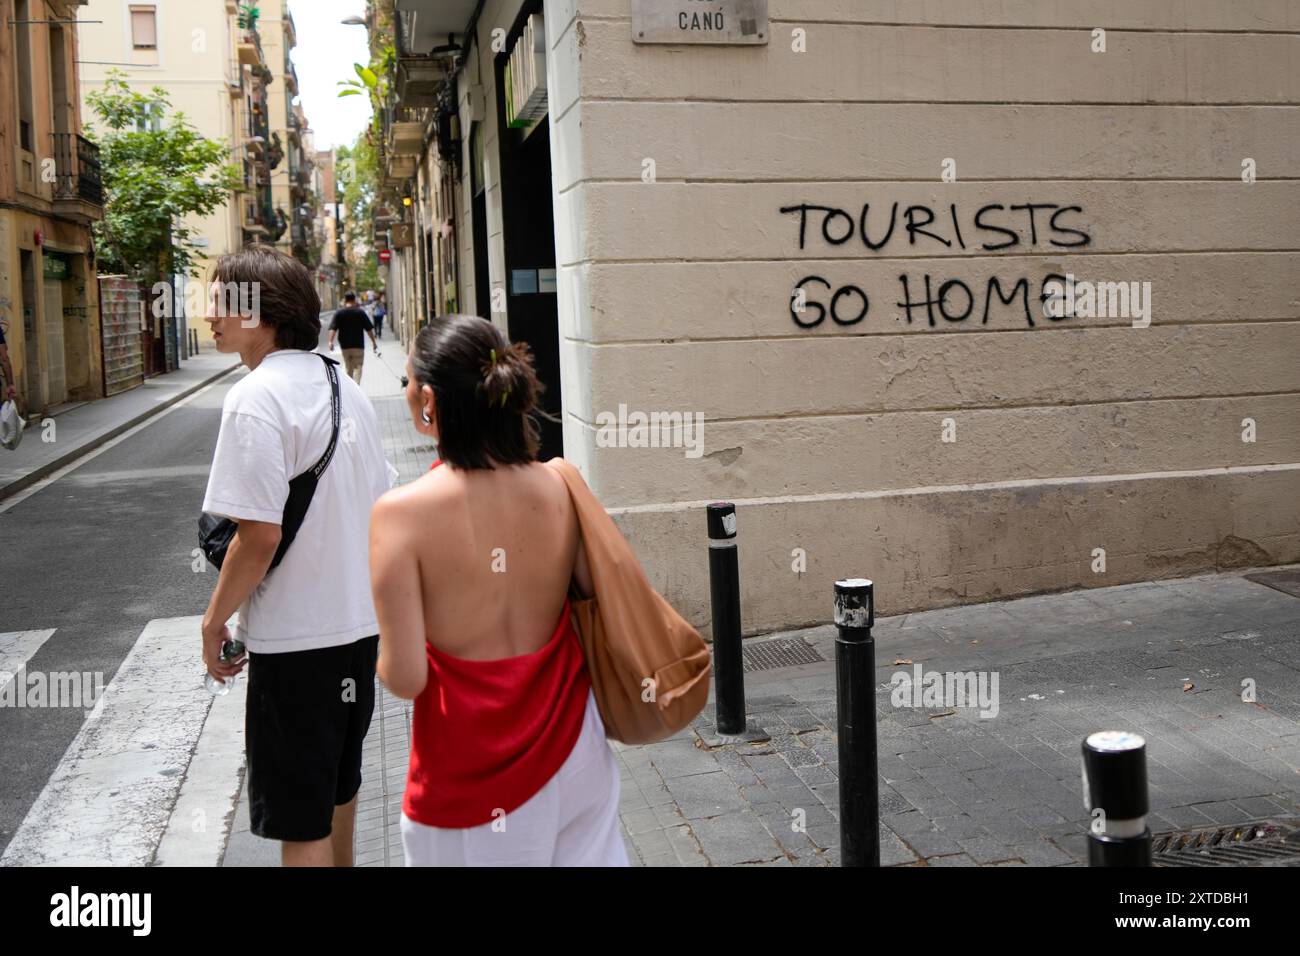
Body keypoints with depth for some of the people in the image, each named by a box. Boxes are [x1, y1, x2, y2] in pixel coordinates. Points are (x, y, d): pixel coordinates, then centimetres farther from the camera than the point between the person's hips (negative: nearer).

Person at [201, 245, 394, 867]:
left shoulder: (255, 398, -19)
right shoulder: (343, 387, 7)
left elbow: (259, 534, -23)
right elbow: (381, 507, 14)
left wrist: (215, 618, -9)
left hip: (293, 637, -8)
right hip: (359, 622, 9)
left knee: (300, 821, 5)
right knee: (336, 786, 27)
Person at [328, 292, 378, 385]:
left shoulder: (339, 313, 0)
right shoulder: (361, 312, -2)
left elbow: (333, 328, -10)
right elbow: (369, 329, -1)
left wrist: (331, 341, -14)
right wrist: (374, 342, 6)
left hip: (345, 345, 2)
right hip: (358, 345, -2)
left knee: (347, 366, 17)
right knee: (357, 367, 1)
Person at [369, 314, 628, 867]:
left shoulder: (402, 513, -19)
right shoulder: (560, 487, -9)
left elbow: (405, 678, -19)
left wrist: (384, 656, 3)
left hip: (471, 769, -3)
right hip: (569, 742, 3)